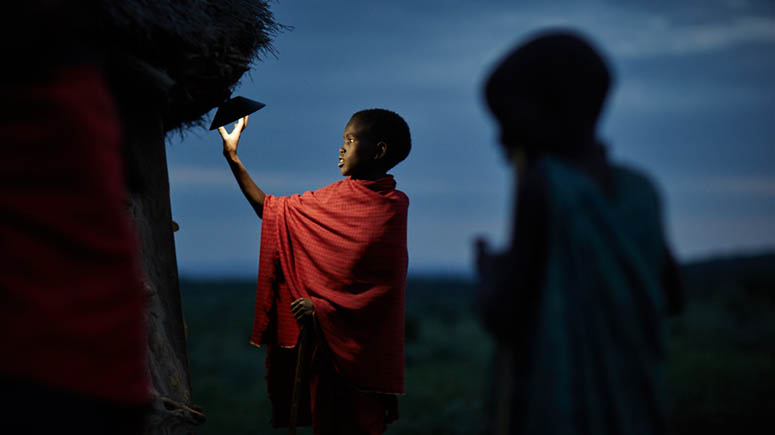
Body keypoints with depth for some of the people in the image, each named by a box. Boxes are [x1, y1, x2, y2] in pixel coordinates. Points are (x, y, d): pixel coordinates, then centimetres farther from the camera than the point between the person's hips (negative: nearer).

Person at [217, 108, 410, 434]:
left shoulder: (392, 208, -10)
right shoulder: (335, 197, 7)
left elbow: (388, 288, -14)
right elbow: (270, 209, 16)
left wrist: (324, 308, -20)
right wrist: (233, 157, 13)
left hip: (362, 344, -5)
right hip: (322, 338, 5)